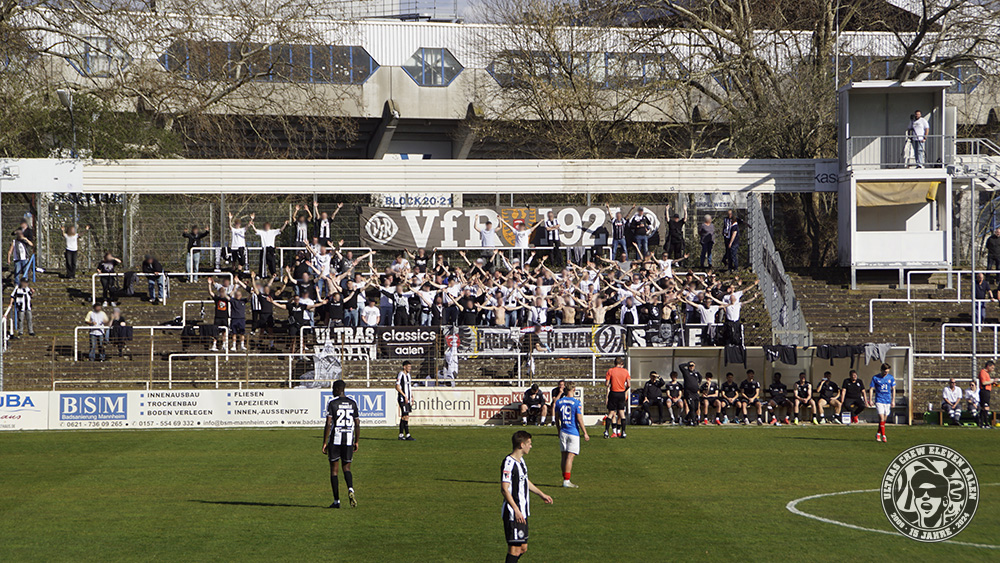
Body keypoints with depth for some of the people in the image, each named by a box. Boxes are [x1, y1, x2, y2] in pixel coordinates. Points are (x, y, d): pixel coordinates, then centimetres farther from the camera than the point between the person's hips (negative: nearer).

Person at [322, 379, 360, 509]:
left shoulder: (332, 403, -6)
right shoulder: (353, 403, 6)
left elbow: (328, 424, -12)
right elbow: (357, 424, 6)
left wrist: (325, 443, -8)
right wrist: (356, 442, 16)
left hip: (335, 440, -3)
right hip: (349, 440, 3)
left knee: (334, 470, 7)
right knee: (346, 468, 14)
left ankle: (336, 501, 6)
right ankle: (350, 489, -16)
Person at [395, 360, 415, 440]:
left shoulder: (409, 375, 16)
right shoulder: (400, 374, -11)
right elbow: (397, 387, -16)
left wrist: (412, 398, 18)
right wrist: (405, 396, -19)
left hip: (408, 399, 9)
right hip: (402, 398, -9)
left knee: (403, 417, 10)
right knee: (406, 416, -14)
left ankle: (401, 435, 14)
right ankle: (407, 435, -18)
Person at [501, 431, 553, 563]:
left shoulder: (521, 460, 13)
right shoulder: (509, 463, -18)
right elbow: (504, 489, -22)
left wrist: (542, 494, 38)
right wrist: (516, 510, -25)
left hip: (522, 512, 10)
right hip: (513, 514, -10)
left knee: (523, 548, 13)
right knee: (515, 548, -8)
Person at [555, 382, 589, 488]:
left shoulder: (559, 402, 5)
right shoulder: (577, 402, -12)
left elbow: (556, 418, 13)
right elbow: (579, 419, -13)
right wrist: (585, 433, -6)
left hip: (563, 432, 5)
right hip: (573, 432, -5)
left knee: (564, 457, 11)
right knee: (570, 457, -6)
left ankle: (565, 479, 16)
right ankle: (566, 481, -9)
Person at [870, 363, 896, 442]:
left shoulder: (891, 378, 5)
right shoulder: (875, 378, -2)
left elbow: (893, 389, 10)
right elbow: (872, 389, 2)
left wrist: (893, 400, 5)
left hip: (888, 401, 3)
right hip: (879, 400, -3)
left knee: (884, 420, 7)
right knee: (881, 418, -15)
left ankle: (878, 434, 23)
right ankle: (883, 436, -12)